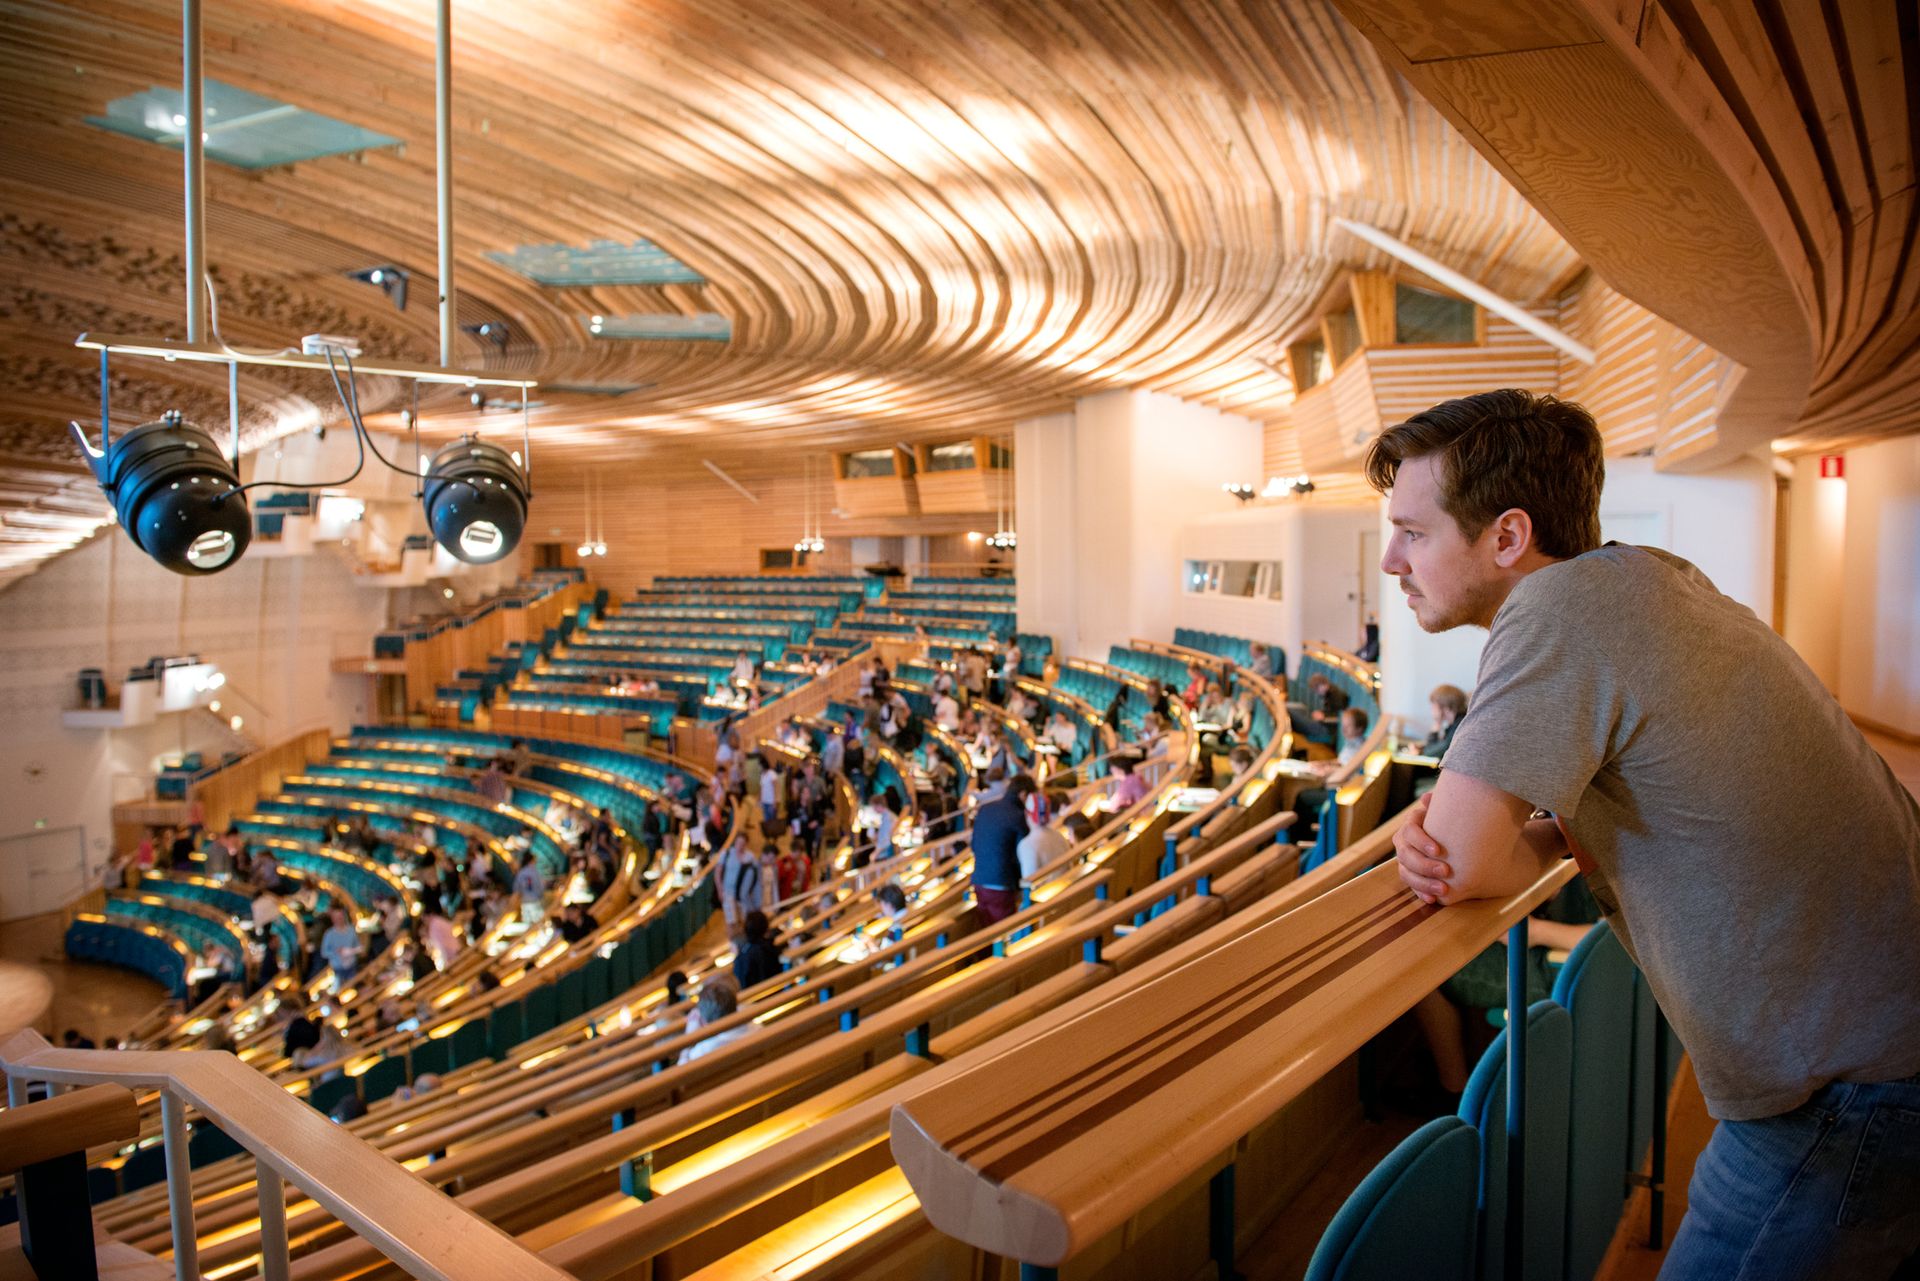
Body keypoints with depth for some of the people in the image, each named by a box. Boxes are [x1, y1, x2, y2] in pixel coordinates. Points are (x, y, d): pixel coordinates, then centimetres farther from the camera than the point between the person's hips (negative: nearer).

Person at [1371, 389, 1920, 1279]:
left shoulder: (1565, 604, -26)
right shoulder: (1642, 575, 3)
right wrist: (1550, 834, -9)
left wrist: (1532, 843, -5)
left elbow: (1463, 863, -25)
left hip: (1846, 1094, -9)